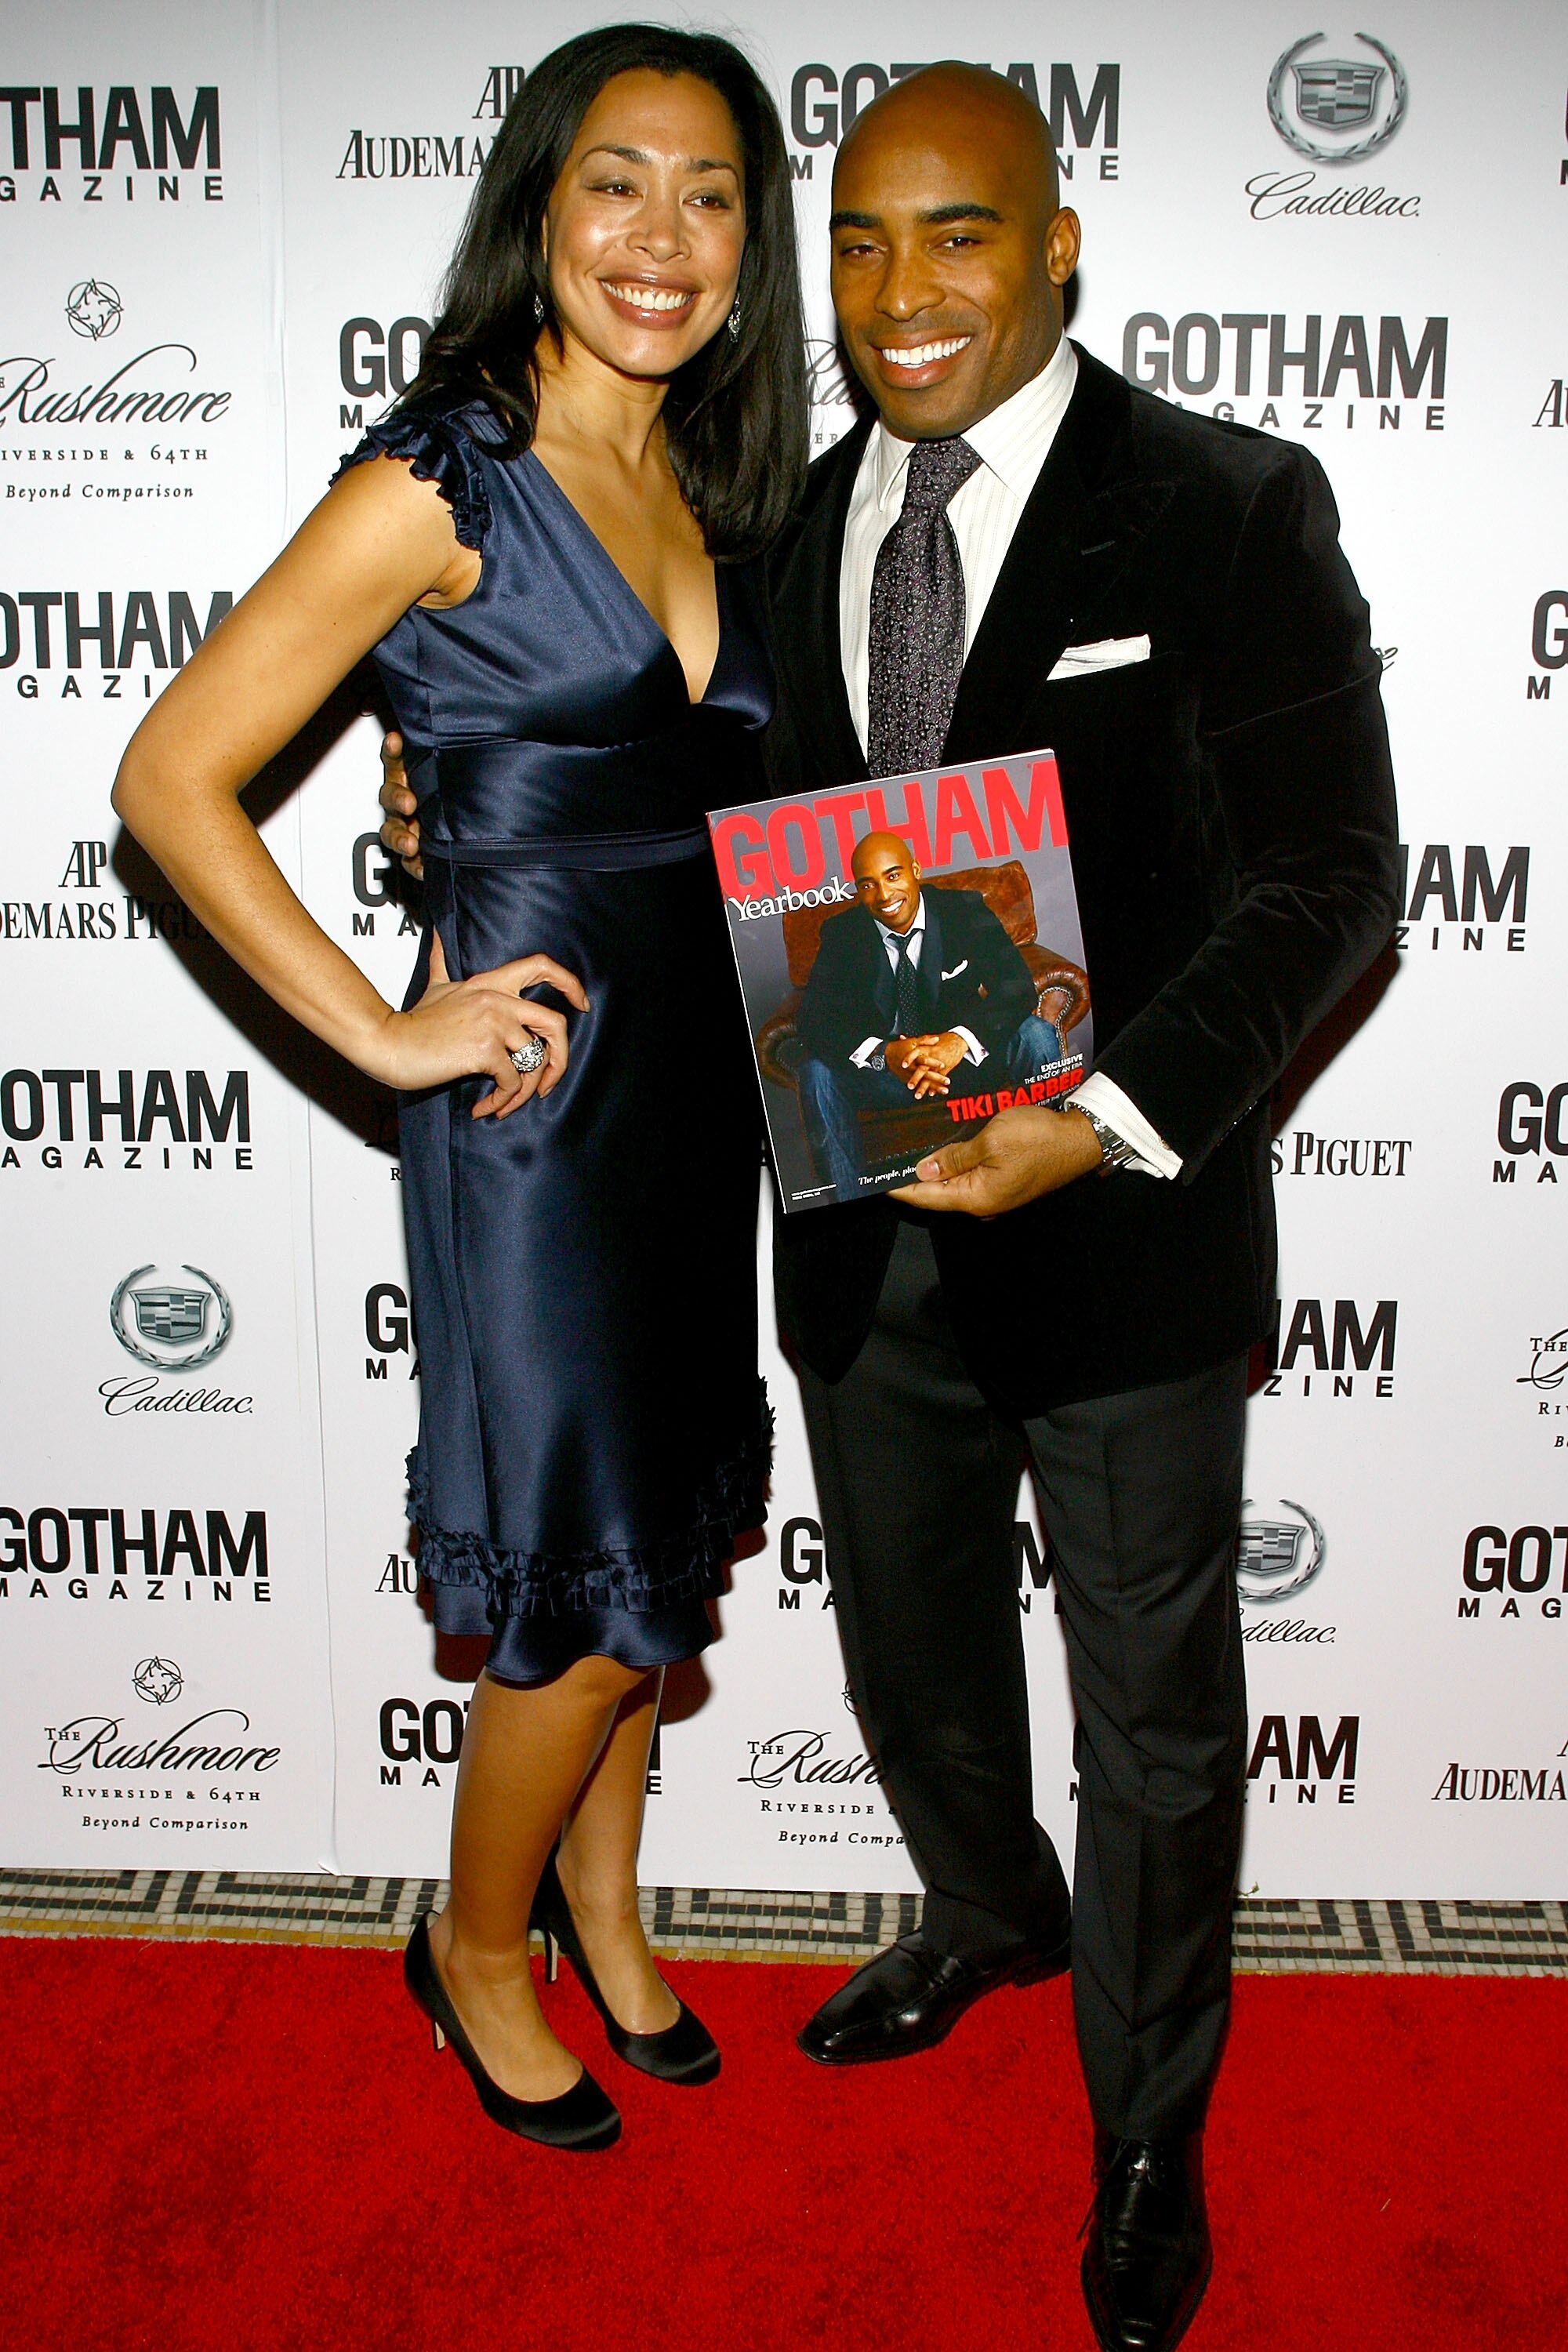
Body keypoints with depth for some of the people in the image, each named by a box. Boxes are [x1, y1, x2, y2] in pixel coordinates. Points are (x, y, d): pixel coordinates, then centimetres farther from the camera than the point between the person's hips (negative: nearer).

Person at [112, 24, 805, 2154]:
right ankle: (478, 1945, 31)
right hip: (537, 1095, -7)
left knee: (659, 1538, 17)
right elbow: (171, 778, -14)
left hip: (704, 1081, 7)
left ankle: (601, 1904, 41)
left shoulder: (711, 488, 10)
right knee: (590, 1585, 3)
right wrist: (386, 1033, -14)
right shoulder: (442, 483, -12)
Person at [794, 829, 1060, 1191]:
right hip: (882, 1069, 0)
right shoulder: (841, 935, -7)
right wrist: (885, 1053, -35)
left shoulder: (964, 910, -9)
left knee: (1036, 1035, -26)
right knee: (817, 1073, -26)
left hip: (966, 1055, 0)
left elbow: (1019, 987, -19)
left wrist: (959, 1040, -39)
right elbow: (812, 1020, -15)